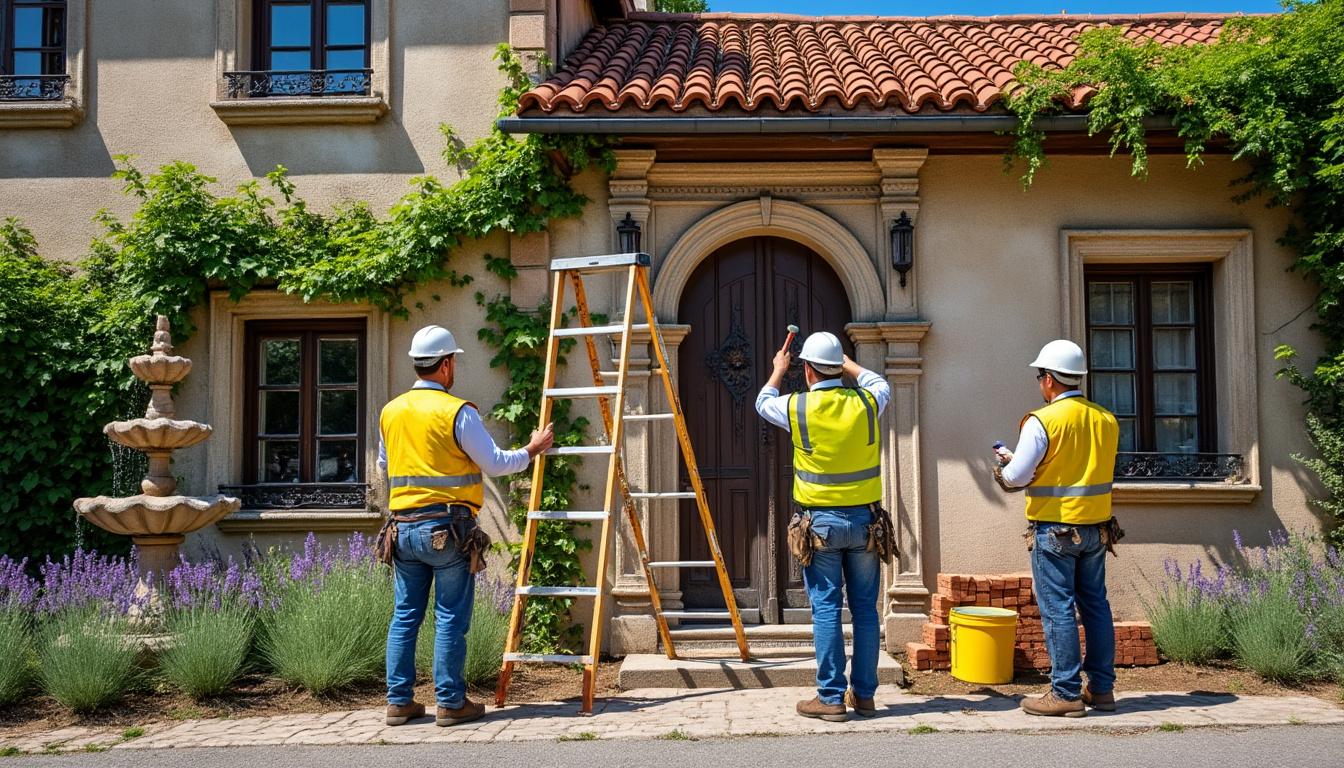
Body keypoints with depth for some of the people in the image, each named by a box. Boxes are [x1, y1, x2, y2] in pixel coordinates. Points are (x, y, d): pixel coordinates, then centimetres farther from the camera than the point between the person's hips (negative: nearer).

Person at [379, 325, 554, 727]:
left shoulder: (390, 411, 9)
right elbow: (495, 463, -7)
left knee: (404, 615, 11)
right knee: (451, 619, 2)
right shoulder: (457, 411, -10)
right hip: (447, 528, -6)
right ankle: (450, 703, 8)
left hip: (404, 526, 6)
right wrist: (532, 450, 9)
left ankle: (399, 701, 16)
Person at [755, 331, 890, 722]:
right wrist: (846, 363, 37)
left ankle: (831, 697, 3)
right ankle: (864, 694, 17)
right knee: (865, 608, 9)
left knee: (825, 609, 1)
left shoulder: (798, 407, -7)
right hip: (864, 519, 3)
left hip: (821, 522, -3)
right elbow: (880, 384, 25)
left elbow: (763, 402, 17)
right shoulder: (866, 402, -1)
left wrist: (779, 370, 34)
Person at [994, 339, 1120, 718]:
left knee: (1058, 610, -1)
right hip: (1097, 527, 7)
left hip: (1055, 529, -6)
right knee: (1095, 605, 14)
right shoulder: (1106, 420, 6)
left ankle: (1066, 693, 3)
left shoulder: (1043, 421, -14)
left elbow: (1016, 477, -14)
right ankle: (1102, 688, 21)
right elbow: (1098, 470, 15)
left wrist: (1004, 468, 9)